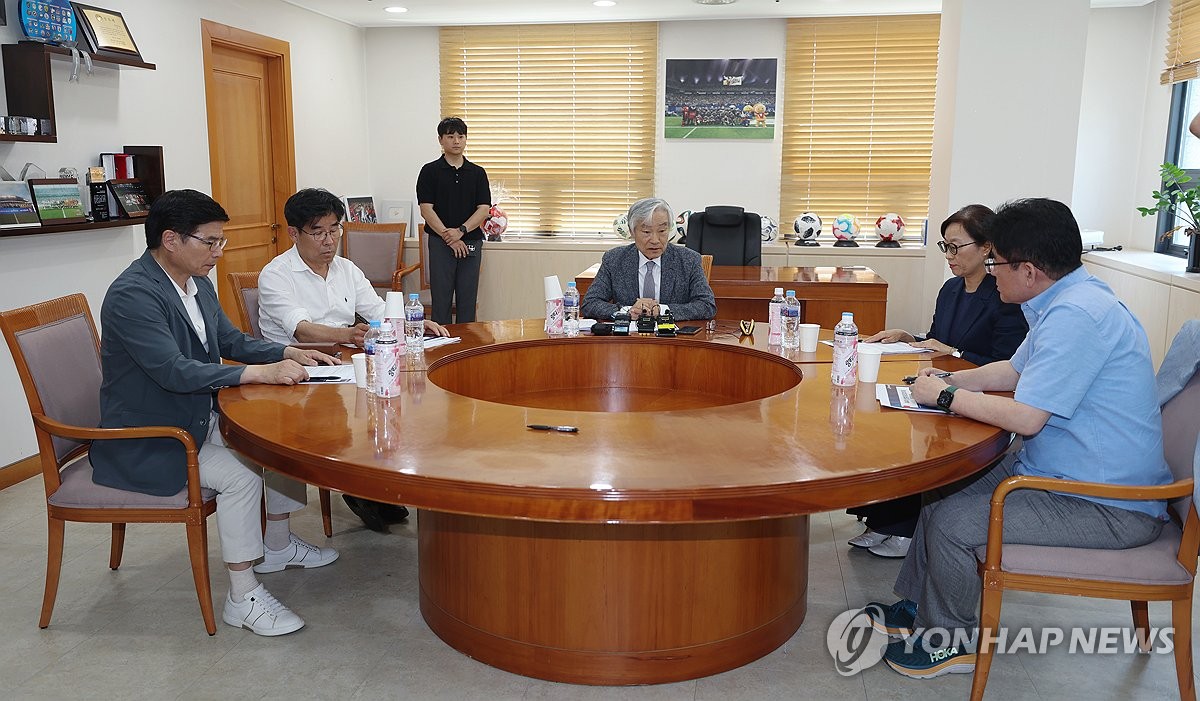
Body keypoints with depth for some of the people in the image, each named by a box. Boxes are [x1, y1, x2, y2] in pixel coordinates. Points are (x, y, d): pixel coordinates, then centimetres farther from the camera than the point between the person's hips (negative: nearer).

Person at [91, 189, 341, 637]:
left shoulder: (197, 281, 4)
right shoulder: (131, 294, -24)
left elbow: (233, 342, 13)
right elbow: (175, 371, -32)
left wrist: (290, 354, -2)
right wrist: (261, 373, -34)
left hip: (199, 418, 9)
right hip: (147, 440, -9)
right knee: (240, 474, -25)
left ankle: (278, 545, 21)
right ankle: (243, 597, -11)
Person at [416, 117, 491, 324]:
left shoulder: (477, 173, 8)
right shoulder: (430, 171, 2)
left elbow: (484, 209, 1)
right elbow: (426, 209, -4)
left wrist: (460, 231, -13)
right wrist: (448, 236, -13)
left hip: (471, 242, 2)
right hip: (440, 243, -2)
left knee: (467, 301, 5)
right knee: (441, 300, 0)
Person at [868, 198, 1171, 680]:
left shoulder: (1076, 315, -27)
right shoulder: (1066, 300, 8)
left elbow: (1026, 418, -28)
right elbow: (1014, 370, 22)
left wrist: (945, 397, -14)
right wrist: (949, 380, 8)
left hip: (1108, 507, -11)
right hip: (1054, 469, 11)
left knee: (952, 522, -15)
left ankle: (948, 642, 9)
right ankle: (917, 608, 24)